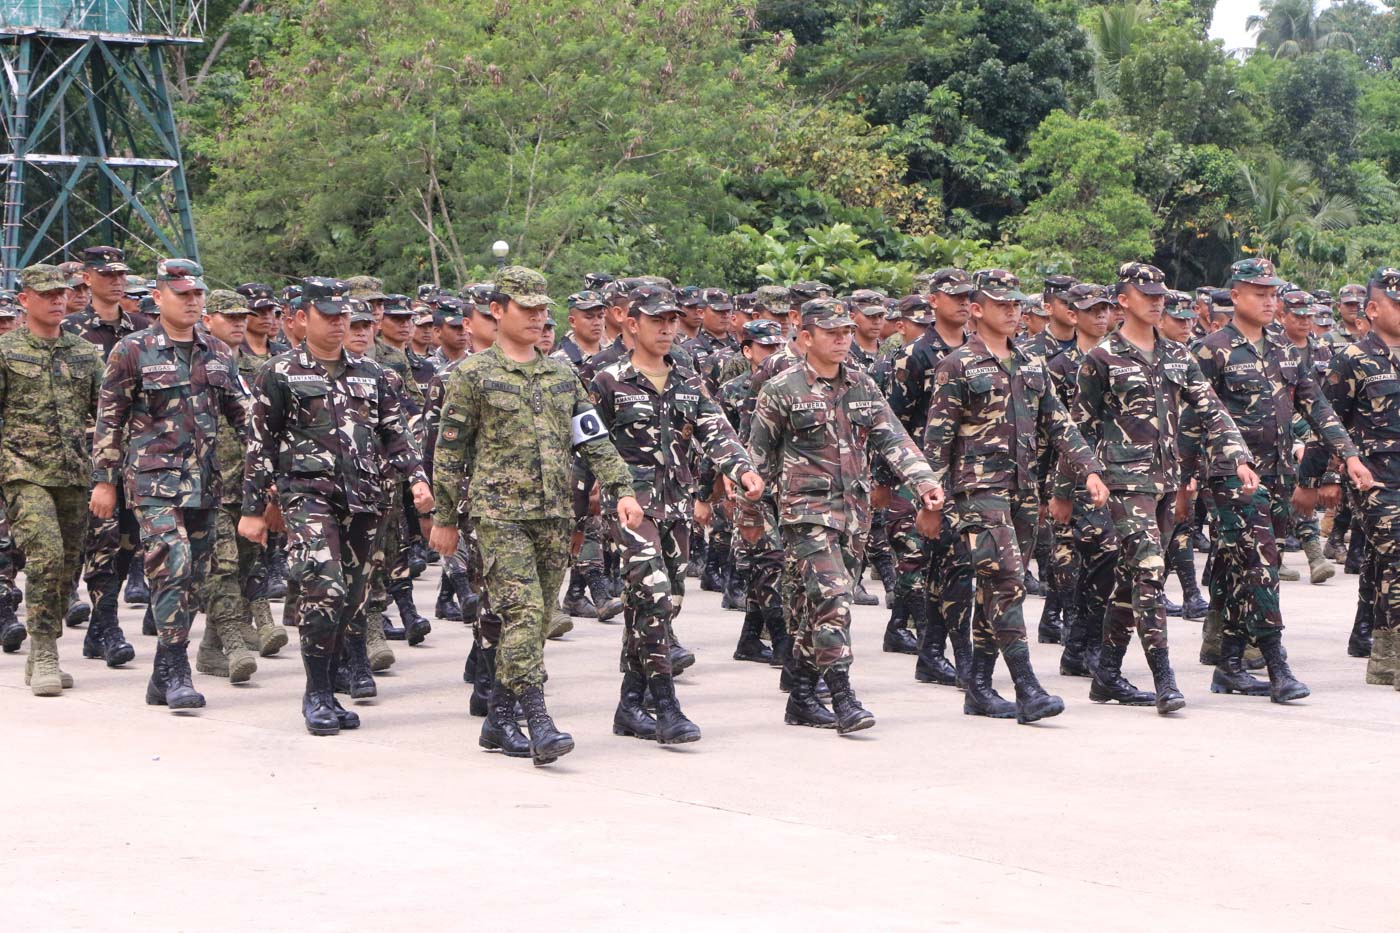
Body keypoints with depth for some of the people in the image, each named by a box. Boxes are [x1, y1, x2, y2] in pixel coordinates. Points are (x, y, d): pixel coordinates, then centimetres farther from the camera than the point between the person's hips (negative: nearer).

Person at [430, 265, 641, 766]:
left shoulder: (561, 374, 14)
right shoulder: (474, 374, 0)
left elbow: (594, 439, 13)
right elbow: (449, 449, 1)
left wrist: (621, 490, -1)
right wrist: (444, 519, 0)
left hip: (555, 516, 5)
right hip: (500, 513, -5)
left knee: (535, 619, 7)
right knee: (523, 613, -16)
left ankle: (499, 721, 16)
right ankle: (540, 724, -20)